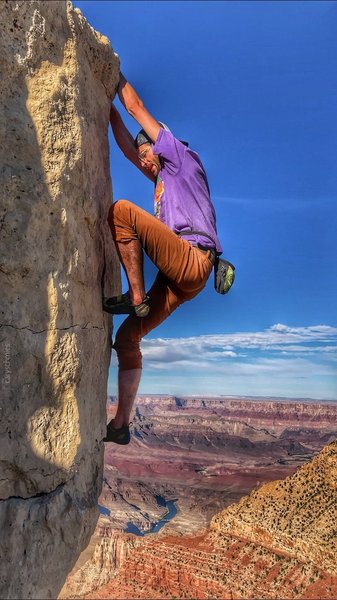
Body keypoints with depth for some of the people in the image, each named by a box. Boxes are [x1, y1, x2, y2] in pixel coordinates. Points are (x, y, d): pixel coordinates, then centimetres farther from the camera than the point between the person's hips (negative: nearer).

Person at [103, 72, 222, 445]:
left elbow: (136, 107, 17)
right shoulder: (163, 180, 35)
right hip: (180, 277, 9)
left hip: (192, 258, -9)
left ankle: (135, 297, -20)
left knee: (122, 210, -17)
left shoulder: (183, 159, 13)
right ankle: (121, 425, 4)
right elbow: (127, 146, 34)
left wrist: (117, 76, 28)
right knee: (127, 337, 3)